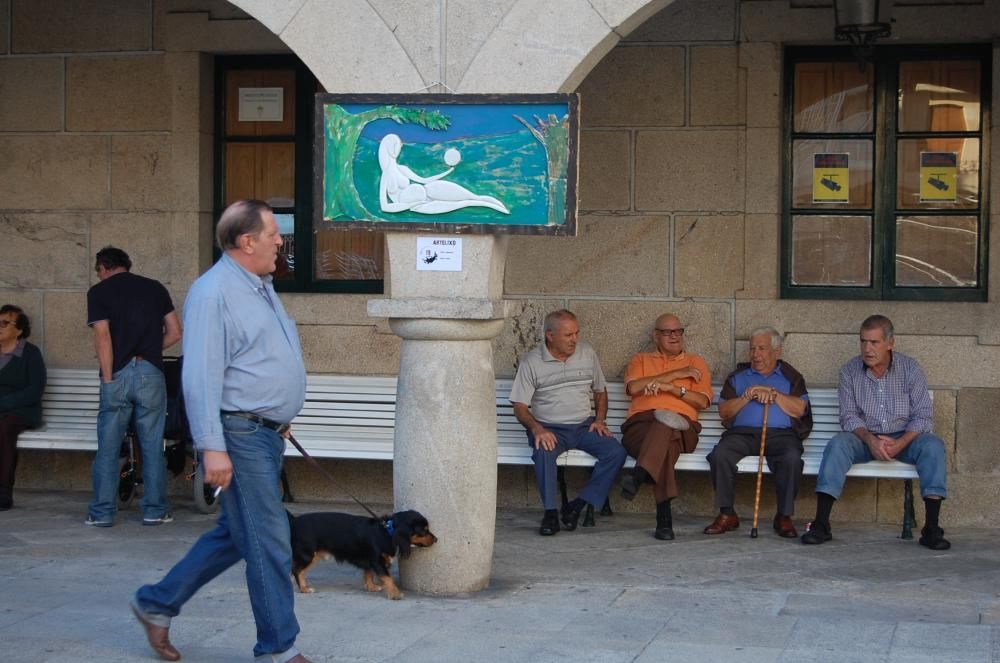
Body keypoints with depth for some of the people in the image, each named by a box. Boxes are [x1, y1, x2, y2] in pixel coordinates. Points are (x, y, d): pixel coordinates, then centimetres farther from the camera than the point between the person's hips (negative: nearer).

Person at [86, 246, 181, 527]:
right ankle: (155, 510, 10)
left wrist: (108, 379, -9)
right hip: (151, 373, 2)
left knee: (108, 447, 5)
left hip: (118, 375, -2)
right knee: (152, 446, 8)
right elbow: (174, 333, 10)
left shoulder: (99, 292, 1)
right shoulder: (155, 288, 11)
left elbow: (103, 337, -9)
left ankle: (102, 512, 7)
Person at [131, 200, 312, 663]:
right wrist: (212, 448, -25)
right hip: (240, 434, -10)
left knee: (235, 535, 16)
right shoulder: (214, 292, -16)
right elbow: (200, 377, -21)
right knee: (269, 542, -4)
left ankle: (157, 604, 28)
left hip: (267, 433, 10)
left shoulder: (261, 286, 14)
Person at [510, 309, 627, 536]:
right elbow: (520, 406, -2)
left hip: (584, 425, 3)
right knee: (544, 452, -38)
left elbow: (600, 390, 21)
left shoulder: (587, 353, 11)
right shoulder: (531, 362, 0)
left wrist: (600, 419, 3)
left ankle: (577, 506, -18)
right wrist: (536, 428, -21)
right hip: (549, 428, -3)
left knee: (616, 452, -24)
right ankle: (550, 513, -27)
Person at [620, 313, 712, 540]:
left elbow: (703, 401, 11)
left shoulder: (696, 363, 26)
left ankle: (639, 476, -59)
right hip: (641, 424, 0)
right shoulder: (640, 360, 27)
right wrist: (675, 374, 3)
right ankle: (664, 516, -47)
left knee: (664, 427, -40)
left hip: (681, 425, 0)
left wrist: (674, 388, -5)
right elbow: (634, 387, 3)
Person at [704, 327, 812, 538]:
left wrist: (773, 394, -6)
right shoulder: (738, 376, 24)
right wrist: (746, 397, -3)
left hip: (781, 434, -1)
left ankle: (784, 517, -22)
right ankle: (726, 514, -20)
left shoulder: (790, 377, 20)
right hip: (742, 433, 1)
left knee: (792, 458, -35)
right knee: (720, 455, -30)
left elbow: (799, 409, 2)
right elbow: (723, 412, 12)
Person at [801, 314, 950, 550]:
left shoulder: (910, 369, -3)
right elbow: (849, 416, -4)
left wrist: (900, 443, -23)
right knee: (838, 443, -30)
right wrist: (870, 440, -24)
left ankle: (931, 528, -31)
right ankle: (820, 524, -35)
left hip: (903, 439, 0)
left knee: (932, 445, -30)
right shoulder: (850, 371, 0)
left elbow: (923, 416, -6)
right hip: (865, 438, 0)